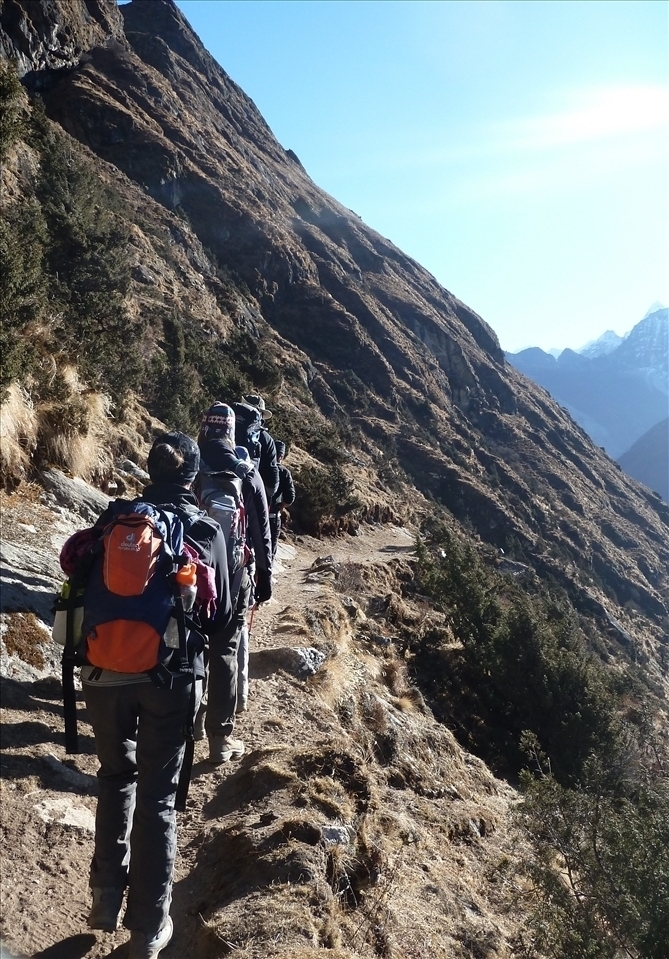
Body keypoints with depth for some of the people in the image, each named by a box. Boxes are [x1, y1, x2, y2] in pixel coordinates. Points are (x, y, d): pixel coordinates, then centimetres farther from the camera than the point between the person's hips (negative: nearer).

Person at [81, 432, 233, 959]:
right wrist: (201, 654, 20)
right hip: (170, 675, -2)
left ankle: (107, 898, 27)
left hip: (105, 669, 2)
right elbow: (223, 612, 2)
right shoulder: (206, 529, -2)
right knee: (157, 796, 9)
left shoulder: (114, 519, 2)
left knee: (116, 777, 23)